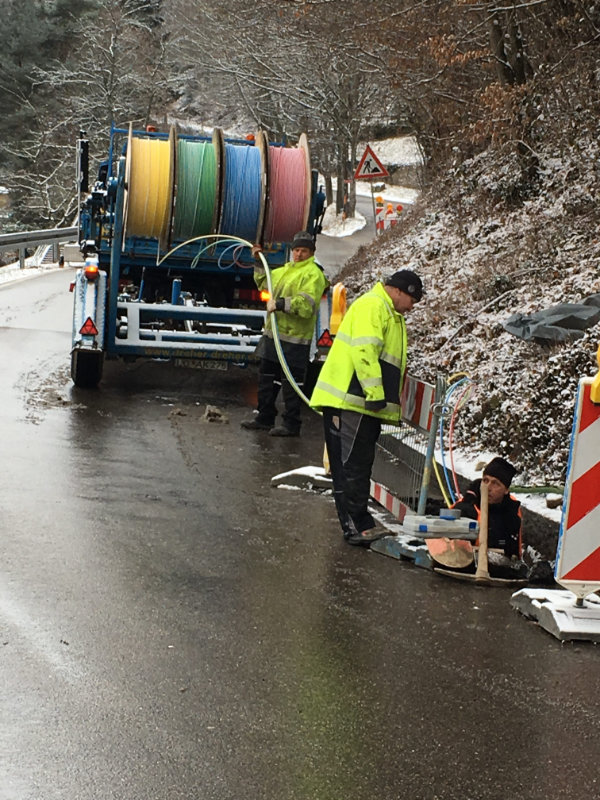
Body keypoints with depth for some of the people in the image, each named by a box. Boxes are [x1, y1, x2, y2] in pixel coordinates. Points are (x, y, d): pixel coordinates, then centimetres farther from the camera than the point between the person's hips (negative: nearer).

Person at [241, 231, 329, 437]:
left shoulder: (313, 274, -10)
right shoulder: (285, 270, 18)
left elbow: (306, 304, -24)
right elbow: (264, 281, 38)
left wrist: (280, 304, -28)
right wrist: (259, 261, 28)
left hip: (294, 338, -9)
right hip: (273, 334, 9)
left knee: (291, 382, -6)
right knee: (267, 377, 16)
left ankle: (292, 424, 0)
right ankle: (265, 418, 28)